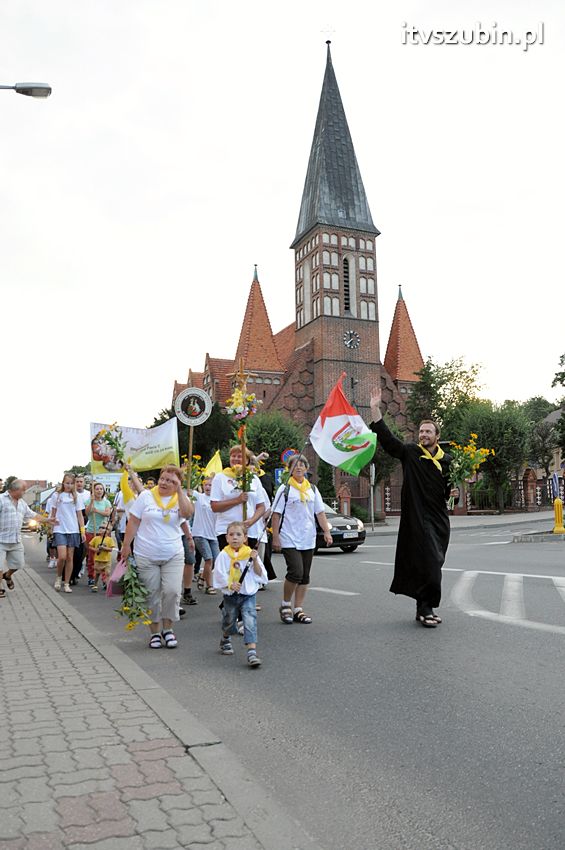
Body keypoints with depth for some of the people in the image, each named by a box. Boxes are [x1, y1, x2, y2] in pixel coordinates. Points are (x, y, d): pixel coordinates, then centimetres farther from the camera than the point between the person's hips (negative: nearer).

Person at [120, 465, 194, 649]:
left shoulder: (181, 499, 4)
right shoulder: (146, 496, 0)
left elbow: (187, 513, -19)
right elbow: (133, 522, 2)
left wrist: (179, 490, -18)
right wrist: (126, 546, 0)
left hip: (173, 556, 1)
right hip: (146, 557, 0)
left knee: (172, 591, -9)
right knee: (152, 595, 6)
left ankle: (168, 629, 12)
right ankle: (155, 632, 22)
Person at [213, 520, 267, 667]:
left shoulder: (250, 553, -1)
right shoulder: (223, 555, -4)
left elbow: (259, 574, -1)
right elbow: (219, 575, -9)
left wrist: (255, 560, -16)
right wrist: (230, 585, -23)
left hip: (248, 594, -1)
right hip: (230, 595, 1)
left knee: (250, 622, -13)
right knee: (229, 621, 18)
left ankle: (252, 652, -16)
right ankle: (225, 640, 49)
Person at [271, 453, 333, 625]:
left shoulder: (312, 489, 12)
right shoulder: (285, 489, -1)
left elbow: (320, 513, 13)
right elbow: (276, 515, -3)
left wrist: (327, 532, 2)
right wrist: (275, 537, -9)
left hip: (308, 540, 5)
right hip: (289, 540, -5)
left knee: (305, 576, 6)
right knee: (296, 572, -16)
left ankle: (298, 609, 16)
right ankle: (285, 604, 6)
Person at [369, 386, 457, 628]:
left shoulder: (446, 460, 9)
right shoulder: (409, 452, -1)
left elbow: (449, 489, 18)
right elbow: (385, 437, -9)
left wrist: (453, 492, -6)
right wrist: (375, 409, -17)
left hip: (439, 519, 5)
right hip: (417, 517, -5)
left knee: (432, 565, 11)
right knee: (428, 562, -12)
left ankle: (424, 608, 22)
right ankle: (426, 608, -2)